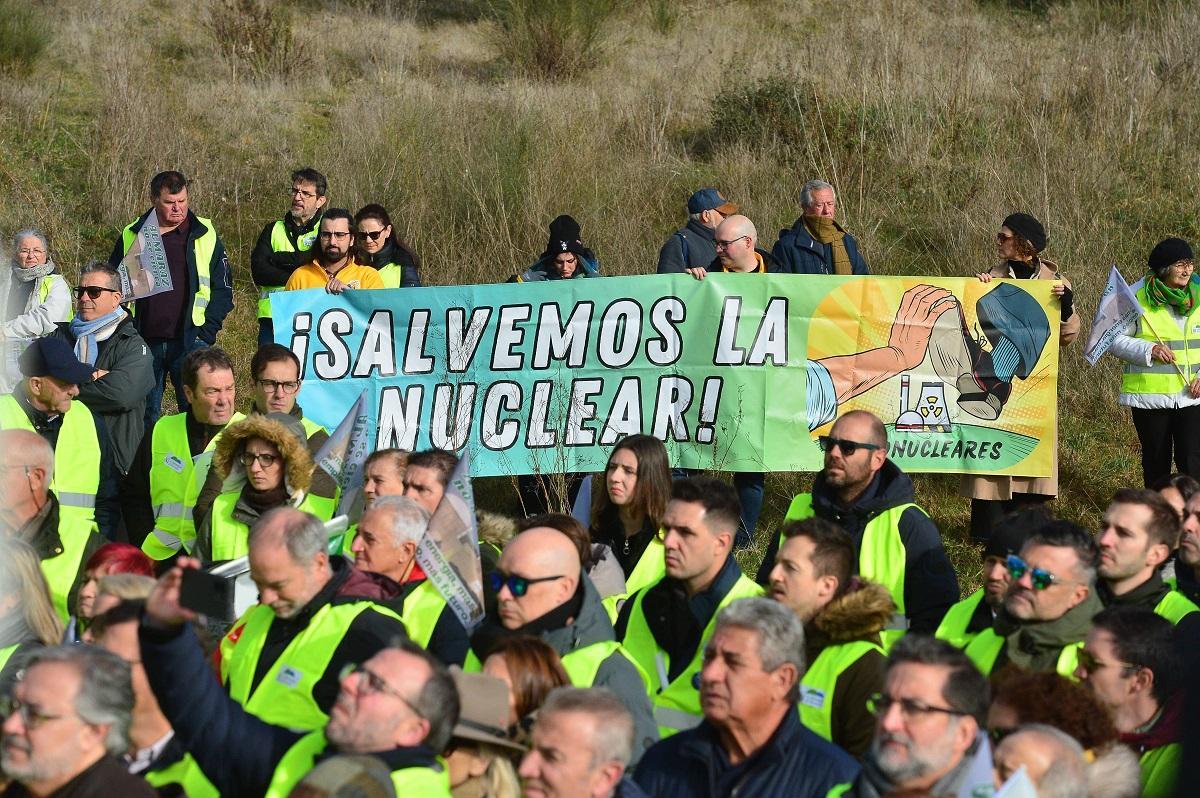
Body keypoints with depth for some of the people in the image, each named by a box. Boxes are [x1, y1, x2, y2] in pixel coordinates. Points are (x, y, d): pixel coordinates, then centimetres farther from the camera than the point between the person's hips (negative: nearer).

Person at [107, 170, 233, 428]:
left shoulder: (205, 235, 4)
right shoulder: (131, 236, 9)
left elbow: (223, 289, 7)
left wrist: (207, 332, -4)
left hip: (189, 341, -2)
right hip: (143, 343, 2)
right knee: (144, 418, 6)